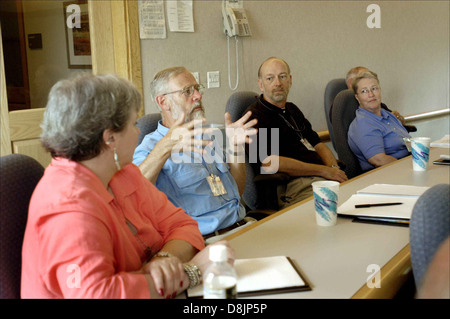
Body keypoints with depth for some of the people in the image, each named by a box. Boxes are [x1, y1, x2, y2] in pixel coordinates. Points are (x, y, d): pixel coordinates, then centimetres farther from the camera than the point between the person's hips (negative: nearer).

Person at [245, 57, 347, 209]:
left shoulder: (292, 110, 26)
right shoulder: (255, 116, -5)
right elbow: (270, 163, -17)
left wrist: (334, 169, 3)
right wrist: (325, 171, -11)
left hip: (321, 179, 9)